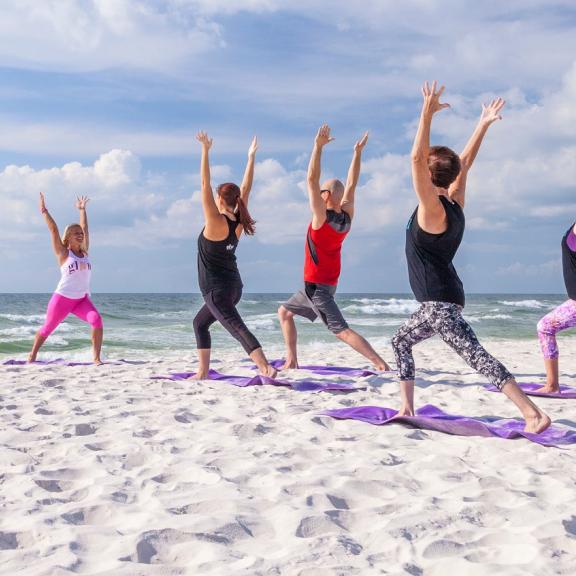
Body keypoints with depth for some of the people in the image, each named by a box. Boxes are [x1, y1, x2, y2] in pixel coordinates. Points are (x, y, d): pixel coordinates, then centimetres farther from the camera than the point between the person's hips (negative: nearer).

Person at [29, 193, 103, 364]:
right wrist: (44, 211, -10)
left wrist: (82, 209, 19)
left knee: (97, 321, -22)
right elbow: (54, 230, -9)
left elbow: (84, 227, 13)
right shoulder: (63, 253, -2)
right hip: (62, 298, -3)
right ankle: (32, 355, 32)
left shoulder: (84, 252, 9)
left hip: (83, 299, 3)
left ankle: (96, 358, -18)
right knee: (48, 328, 10)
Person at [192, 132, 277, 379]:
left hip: (217, 289, -8)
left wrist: (205, 151, -16)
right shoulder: (238, 222, 2)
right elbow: (246, 188, 8)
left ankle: (266, 367, -34)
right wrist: (251, 156, 10)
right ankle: (203, 372, 22)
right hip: (233, 286, 8)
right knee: (200, 323, 22)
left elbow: (205, 185, -17)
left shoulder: (216, 222, -15)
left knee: (237, 327, -18)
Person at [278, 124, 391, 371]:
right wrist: (358, 152, 8)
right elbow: (350, 185, 7)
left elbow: (311, 181, -25)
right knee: (285, 312, 21)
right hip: (328, 283, 9)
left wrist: (318, 146, -24)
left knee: (342, 331, -11)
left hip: (317, 285, -9)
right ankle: (292, 360, 20)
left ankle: (381, 364, -17)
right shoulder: (347, 217, -2)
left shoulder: (322, 218, -21)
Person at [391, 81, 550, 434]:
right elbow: (465, 163, 17)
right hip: (439, 301, 10)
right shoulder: (455, 203, 7)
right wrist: (483, 124, 18)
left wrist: (428, 113, -23)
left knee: (476, 355, -14)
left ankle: (535, 414, -20)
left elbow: (416, 157, -24)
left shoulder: (433, 208, -15)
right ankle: (408, 409, 26)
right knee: (402, 341, 23)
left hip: (439, 302, -10)